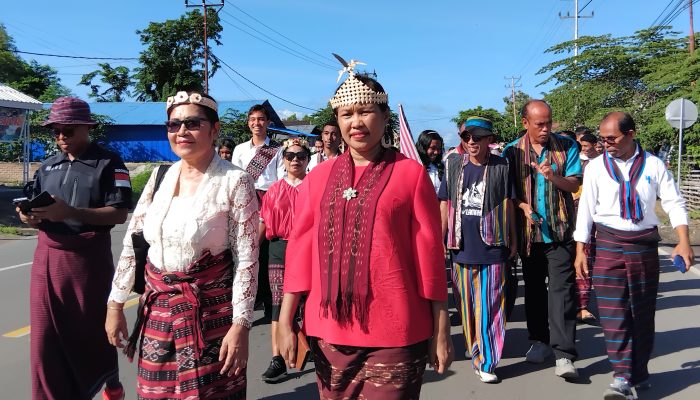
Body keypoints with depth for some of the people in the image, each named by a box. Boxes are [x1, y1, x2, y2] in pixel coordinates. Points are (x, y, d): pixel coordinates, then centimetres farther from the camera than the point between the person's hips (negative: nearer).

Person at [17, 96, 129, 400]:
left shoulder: (109, 164, -5)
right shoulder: (48, 167, 13)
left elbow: (119, 214, -13)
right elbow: (40, 214, 17)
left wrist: (69, 212, -23)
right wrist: (31, 217, -7)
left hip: (88, 256, -4)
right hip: (47, 255, 5)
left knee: (92, 330, 10)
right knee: (46, 336, 3)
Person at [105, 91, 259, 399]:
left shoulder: (234, 181, -11)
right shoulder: (159, 177, 5)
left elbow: (246, 258, -13)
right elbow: (132, 244, 9)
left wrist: (241, 324, -16)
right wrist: (115, 305, 8)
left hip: (210, 308, -5)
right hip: (157, 306, 5)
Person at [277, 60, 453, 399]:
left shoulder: (411, 173, -3)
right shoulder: (319, 176, 5)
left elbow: (430, 254, -2)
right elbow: (300, 249, 5)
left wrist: (441, 331, -1)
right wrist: (285, 322, 3)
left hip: (394, 333, -3)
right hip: (329, 331, 3)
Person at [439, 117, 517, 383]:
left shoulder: (500, 166, 0)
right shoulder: (454, 165, 4)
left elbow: (508, 204, 5)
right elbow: (444, 204, 7)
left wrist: (513, 239, 6)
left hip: (492, 247, -2)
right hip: (462, 247, 2)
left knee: (490, 306, 1)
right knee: (468, 305, 13)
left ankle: (486, 361, 11)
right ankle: (475, 351, 31)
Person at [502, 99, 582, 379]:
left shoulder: (566, 147, 2)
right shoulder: (512, 151, 2)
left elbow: (575, 185, -3)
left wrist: (552, 176, -22)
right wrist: (523, 206, -15)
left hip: (560, 230, -2)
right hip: (528, 231, 2)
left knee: (561, 289, -7)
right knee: (534, 288, 13)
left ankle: (564, 354, -4)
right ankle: (539, 340, 29)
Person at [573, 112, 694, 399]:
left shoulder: (653, 165, 1)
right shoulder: (596, 167, 0)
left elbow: (674, 203, 1)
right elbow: (586, 209, 1)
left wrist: (683, 242, -12)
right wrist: (580, 251, -1)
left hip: (644, 246, 1)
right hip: (609, 245, -1)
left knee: (643, 312, 11)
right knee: (613, 313, -6)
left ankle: (639, 371, 25)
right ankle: (621, 376, -2)